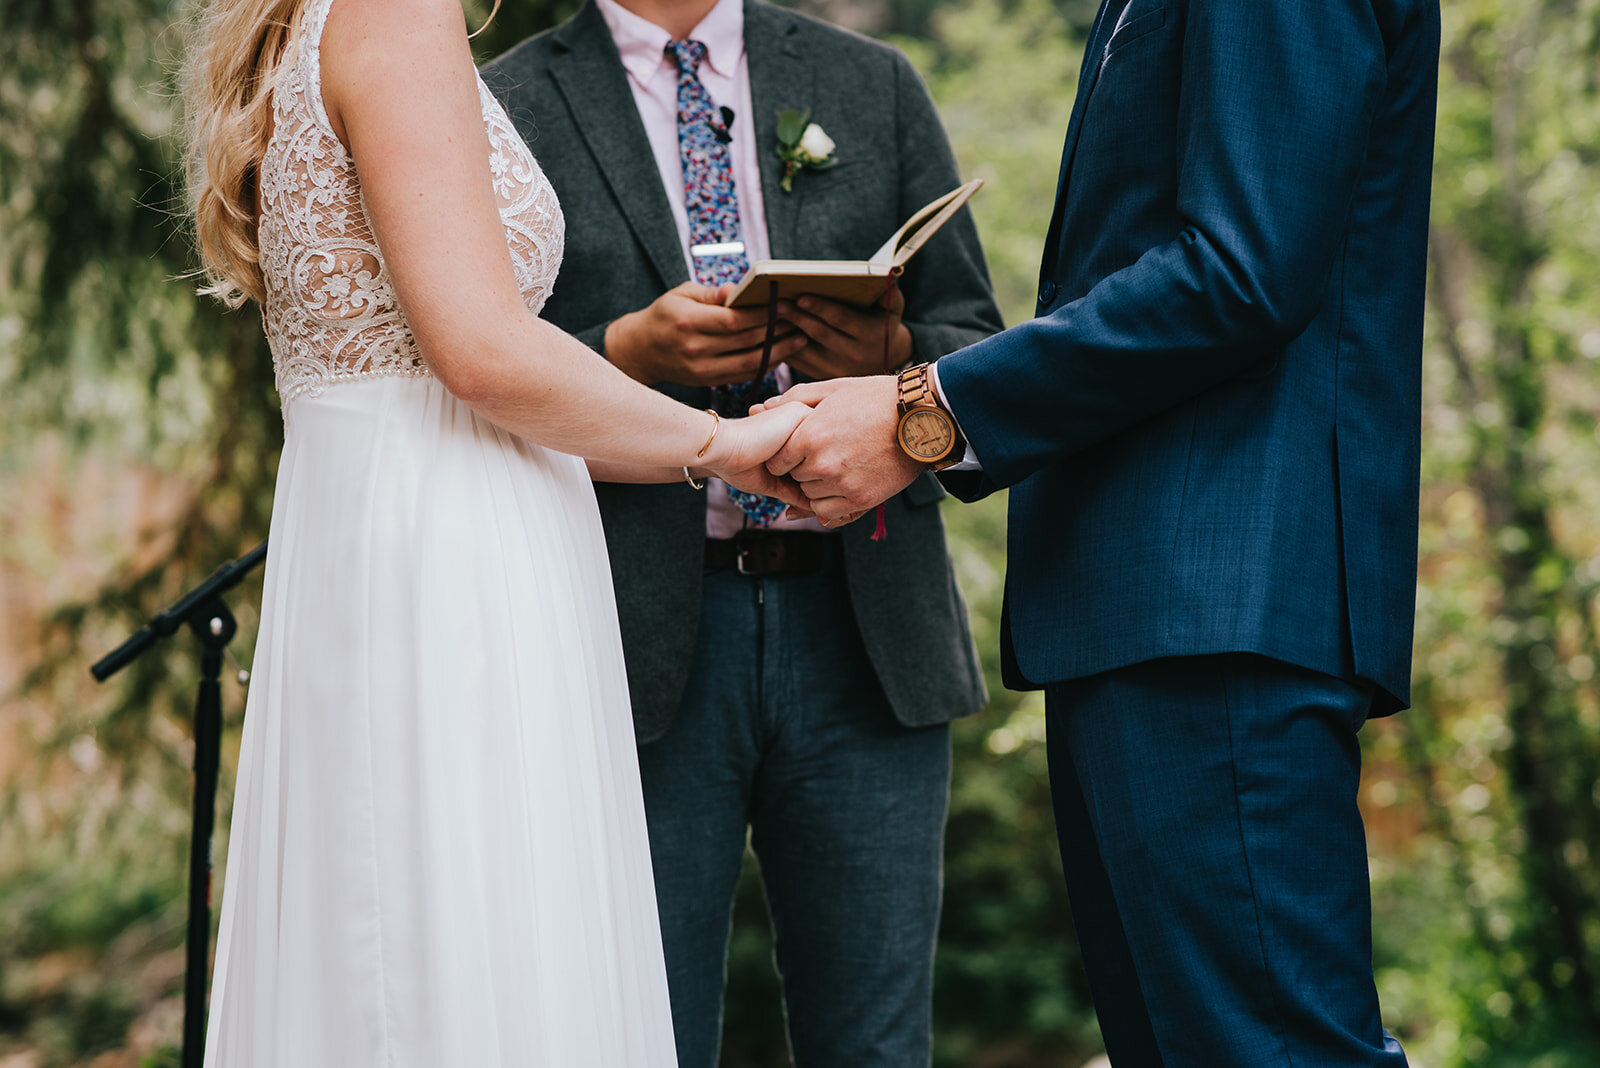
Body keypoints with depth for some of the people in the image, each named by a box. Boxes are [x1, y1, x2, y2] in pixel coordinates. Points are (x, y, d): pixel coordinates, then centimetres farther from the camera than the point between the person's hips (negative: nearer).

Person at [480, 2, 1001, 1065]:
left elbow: (982, 347, 13)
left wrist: (893, 358, -9)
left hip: (863, 629, 2)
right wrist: (626, 352, -16)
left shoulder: (876, 86, 15)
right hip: (641, 637, -2)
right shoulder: (507, 108, 7)